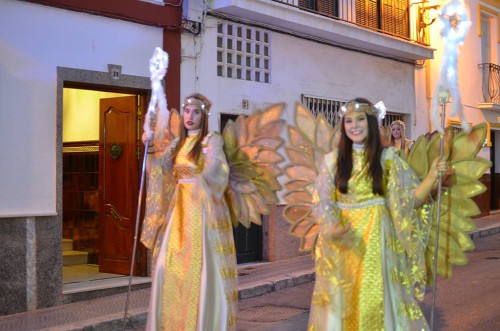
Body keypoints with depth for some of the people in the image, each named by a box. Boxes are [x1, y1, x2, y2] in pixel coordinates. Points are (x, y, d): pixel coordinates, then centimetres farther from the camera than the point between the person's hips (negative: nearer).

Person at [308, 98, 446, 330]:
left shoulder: (387, 157, 0)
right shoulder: (333, 159, 2)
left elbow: (411, 198, -4)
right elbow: (322, 200, -5)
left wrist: (432, 176, -20)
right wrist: (331, 227, -23)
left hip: (375, 239, -1)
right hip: (342, 243, 1)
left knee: (375, 300, 2)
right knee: (342, 301, 8)